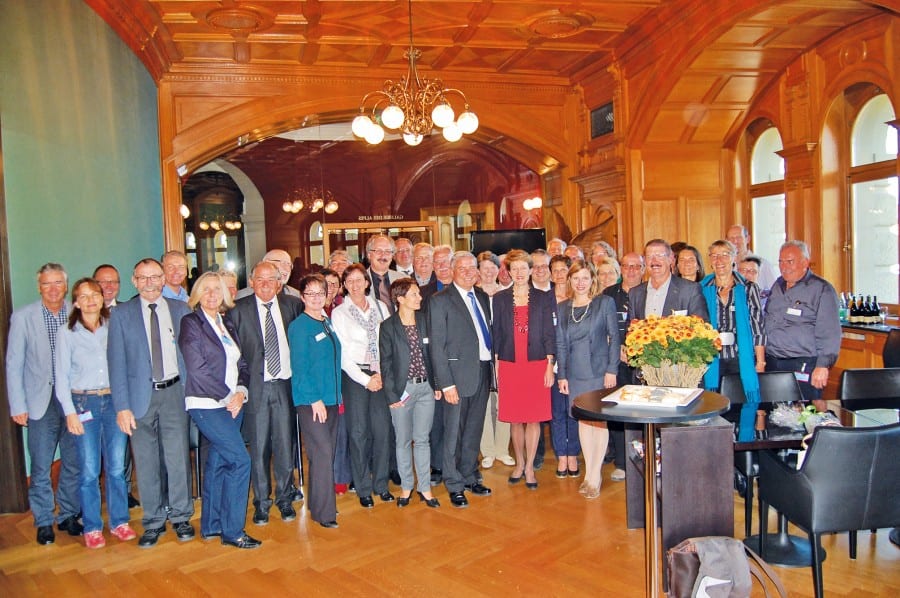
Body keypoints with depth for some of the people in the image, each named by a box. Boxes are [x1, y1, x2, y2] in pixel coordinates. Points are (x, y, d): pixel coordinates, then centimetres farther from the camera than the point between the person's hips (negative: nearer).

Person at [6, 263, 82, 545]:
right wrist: (18, 405, -4)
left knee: (74, 464, 10)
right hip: (41, 402, -1)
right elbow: (13, 364, -1)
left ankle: (69, 516, 26)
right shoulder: (22, 317, -3)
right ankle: (44, 521, 22)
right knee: (41, 466, 6)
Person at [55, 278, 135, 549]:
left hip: (114, 400, 2)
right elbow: (61, 376, 0)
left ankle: (119, 522, 20)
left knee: (117, 466, 5)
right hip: (83, 403, -2)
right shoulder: (66, 333, 0)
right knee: (89, 470, 2)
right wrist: (70, 411, -6)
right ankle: (92, 528, 17)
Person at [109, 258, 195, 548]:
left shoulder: (181, 310, 5)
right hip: (141, 396, 0)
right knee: (146, 462, 7)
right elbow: (117, 363, -1)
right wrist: (122, 406, -6)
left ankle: (181, 517, 20)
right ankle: (153, 522, 22)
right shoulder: (121, 315, 2)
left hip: (174, 392, 0)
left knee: (178, 457, 3)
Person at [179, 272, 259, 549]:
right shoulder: (191, 323, -6)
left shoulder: (227, 323, 13)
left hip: (232, 404, 7)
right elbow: (197, 369, -13)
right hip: (207, 405, -6)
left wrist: (241, 391, -5)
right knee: (240, 461, -11)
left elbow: (241, 364, 13)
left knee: (217, 463, 13)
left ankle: (210, 526, 25)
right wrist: (227, 396, -12)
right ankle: (232, 531, 0)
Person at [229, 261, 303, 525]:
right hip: (256, 387, -1)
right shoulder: (238, 310, -1)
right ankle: (261, 502, 21)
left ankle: (285, 498, 24)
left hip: (285, 385, 1)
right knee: (258, 447, 6)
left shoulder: (293, 305, 4)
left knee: (285, 444, 8)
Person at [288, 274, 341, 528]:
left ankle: (318, 504, 24)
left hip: (331, 399, 7)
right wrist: (314, 399, -16)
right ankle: (324, 512, 2)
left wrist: (338, 395, 14)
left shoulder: (328, 323, 13)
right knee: (322, 453, -8)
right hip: (310, 401, -7)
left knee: (327, 453, 12)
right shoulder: (299, 326, -9)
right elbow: (299, 367, -13)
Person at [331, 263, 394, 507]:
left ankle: (381, 484, 15)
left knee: (383, 428, 0)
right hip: (354, 375, -2)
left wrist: (382, 373, -3)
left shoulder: (380, 307, 9)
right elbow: (342, 353, -4)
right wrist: (365, 379, -7)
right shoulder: (339, 313, 0)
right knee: (359, 432, 0)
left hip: (381, 374, 3)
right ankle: (363, 488, 13)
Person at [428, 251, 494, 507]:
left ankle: (470, 477, 32)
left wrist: (491, 369, 7)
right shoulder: (440, 301, -9)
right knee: (454, 433, 5)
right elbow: (437, 347, -12)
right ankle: (455, 486, 19)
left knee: (474, 431, 17)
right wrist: (446, 384, -16)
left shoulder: (482, 297, 11)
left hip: (483, 373, 6)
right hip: (458, 375, -6)